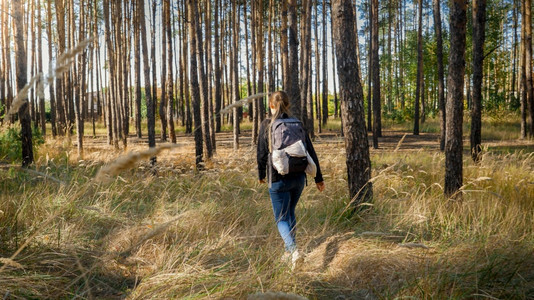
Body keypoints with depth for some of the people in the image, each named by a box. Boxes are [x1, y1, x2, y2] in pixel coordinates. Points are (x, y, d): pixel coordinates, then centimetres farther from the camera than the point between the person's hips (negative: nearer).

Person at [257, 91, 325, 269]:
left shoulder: (267, 125, -7)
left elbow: (262, 154, -5)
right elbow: (311, 152, 3)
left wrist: (261, 175, 12)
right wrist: (318, 178, 10)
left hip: (278, 179, -4)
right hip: (298, 178, 4)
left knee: (281, 219, 4)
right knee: (290, 213, 23)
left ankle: (294, 250, -18)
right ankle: (289, 250, 32)